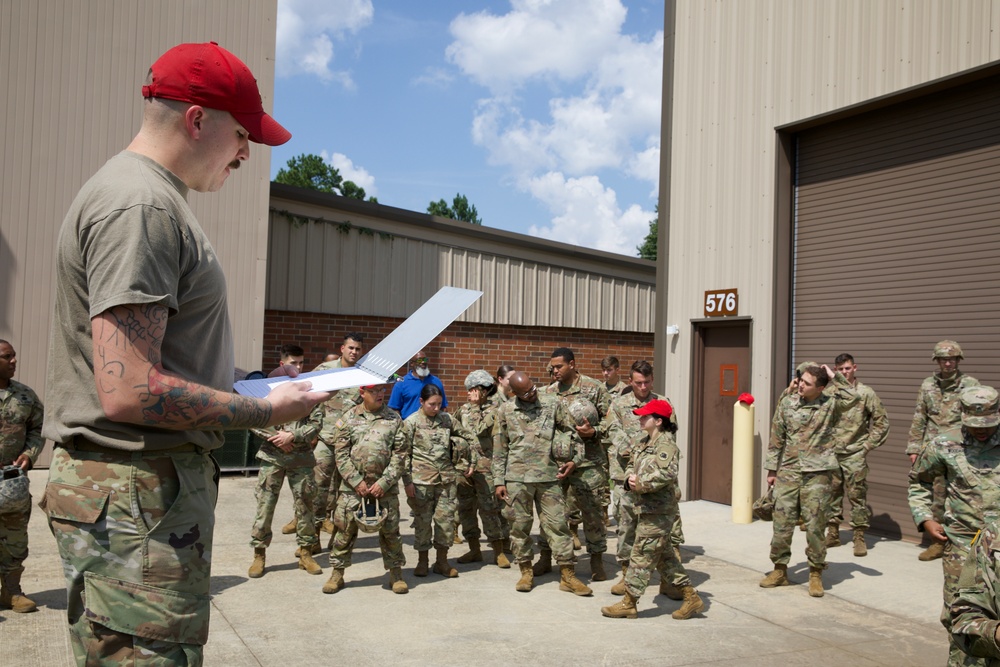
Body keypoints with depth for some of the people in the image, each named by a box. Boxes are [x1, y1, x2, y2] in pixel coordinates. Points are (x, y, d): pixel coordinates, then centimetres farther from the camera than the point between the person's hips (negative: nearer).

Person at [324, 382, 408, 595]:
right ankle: (337, 573, 16)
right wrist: (357, 482, -8)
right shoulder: (348, 419, 3)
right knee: (345, 528, 2)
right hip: (353, 485, 0)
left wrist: (384, 482, -9)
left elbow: (400, 455, 0)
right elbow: (341, 454, 0)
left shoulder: (394, 419, 4)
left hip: (385, 486, 0)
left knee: (390, 529, 5)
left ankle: (396, 573, 19)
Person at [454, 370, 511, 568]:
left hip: (485, 466, -5)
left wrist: (476, 406, -6)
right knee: (465, 507, 9)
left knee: (490, 508, -5)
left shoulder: (494, 410, -3)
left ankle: (498, 552, 4)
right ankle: (474, 550, 20)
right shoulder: (464, 409, 12)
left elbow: (480, 429, -16)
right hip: (462, 466, 6)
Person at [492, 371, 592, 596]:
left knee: (557, 523, 1)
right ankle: (526, 572, 20)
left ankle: (568, 576, 7)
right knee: (520, 525, 6)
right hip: (517, 477, 1)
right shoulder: (506, 411, 4)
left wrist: (574, 460, -3)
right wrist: (499, 481, 4)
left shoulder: (553, 403, 3)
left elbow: (572, 432, 9)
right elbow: (499, 449, 7)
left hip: (549, 476, 0)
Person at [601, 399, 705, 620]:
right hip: (647, 508, 10)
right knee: (664, 556, 15)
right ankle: (690, 597, 23)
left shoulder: (666, 444, -15)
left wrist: (641, 484, -21)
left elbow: (666, 474, -28)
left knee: (642, 556, -2)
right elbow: (631, 465, 18)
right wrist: (630, 479, -4)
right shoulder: (643, 443, 14)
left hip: (658, 511, -10)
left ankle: (628, 603, 7)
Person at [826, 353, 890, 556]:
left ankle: (859, 538, 5)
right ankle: (833, 534, 20)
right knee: (831, 494, 9)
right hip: (831, 454, 3)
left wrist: (868, 445, -3)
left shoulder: (866, 393, -2)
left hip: (854, 454, -3)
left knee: (857, 495, -2)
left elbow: (881, 421, 1)